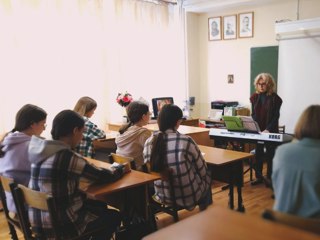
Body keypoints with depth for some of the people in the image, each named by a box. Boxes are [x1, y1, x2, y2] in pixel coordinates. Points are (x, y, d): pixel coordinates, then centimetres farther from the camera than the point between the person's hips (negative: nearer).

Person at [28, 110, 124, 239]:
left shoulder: (40, 151, 0)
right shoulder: (67, 157, -24)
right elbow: (104, 177, -12)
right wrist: (121, 169, 7)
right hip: (60, 226, -8)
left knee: (99, 205, 25)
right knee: (114, 216, 15)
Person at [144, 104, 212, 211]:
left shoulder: (149, 142, -9)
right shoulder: (186, 141, -22)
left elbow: (150, 170, 5)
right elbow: (202, 170, -9)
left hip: (161, 196, 5)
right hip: (187, 197, -4)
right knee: (207, 176, 27)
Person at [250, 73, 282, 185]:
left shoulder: (275, 98, -9)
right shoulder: (255, 97, 3)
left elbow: (275, 117, -11)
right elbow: (253, 114, 5)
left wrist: (268, 129, -22)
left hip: (271, 131, -3)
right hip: (257, 130, 4)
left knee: (270, 155, 7)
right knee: (258, 154, 8)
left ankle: (270, 177, 18)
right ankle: (259, 177, 20)